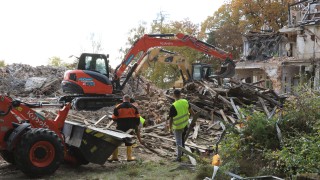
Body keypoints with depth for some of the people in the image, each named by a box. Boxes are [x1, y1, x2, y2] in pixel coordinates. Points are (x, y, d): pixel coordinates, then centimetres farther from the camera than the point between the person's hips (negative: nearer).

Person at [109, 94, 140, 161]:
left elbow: (114, 118, -3)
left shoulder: (118, 107, -6)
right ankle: (129, 157, 15)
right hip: (130, 127, 2)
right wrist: (136, 125, 17)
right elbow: (137, 118, 4)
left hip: (120, 127, -2)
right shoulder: (133, 107, 2)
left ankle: (114, 156, 9)